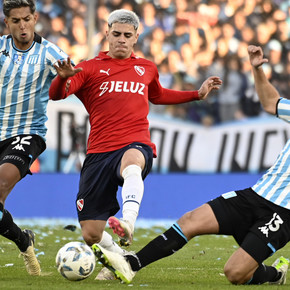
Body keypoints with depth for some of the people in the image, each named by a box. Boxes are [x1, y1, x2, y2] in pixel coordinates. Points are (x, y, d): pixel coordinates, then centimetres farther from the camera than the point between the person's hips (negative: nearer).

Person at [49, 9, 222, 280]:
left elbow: (158, 95, 43)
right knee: (91, 235, -3)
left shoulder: (146, 68, 21)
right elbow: (56, 95, -5)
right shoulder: (91, 67, 10)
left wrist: (198, 94, 36)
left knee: (132, 163, -42)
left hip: (136, 145, 0)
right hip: (99, 152, 0)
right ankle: (120, 257, 29)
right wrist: (64, 77, -27)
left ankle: (127, 224, -61)